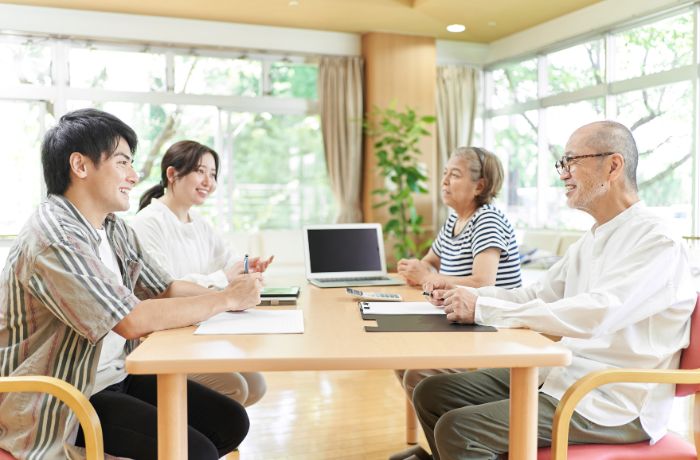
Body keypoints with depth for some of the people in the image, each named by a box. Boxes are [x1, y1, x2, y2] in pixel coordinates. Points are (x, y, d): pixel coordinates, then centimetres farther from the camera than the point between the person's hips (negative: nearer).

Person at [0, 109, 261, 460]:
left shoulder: (115, 228, 6)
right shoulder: (53, 237, -23)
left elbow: (165, 289, 7)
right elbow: (133, 321, -29)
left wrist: (229, 290, -11)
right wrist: (227, 300, -21)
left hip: (116, 376, 9)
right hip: (61, 405, -8)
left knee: (231, 422, 2)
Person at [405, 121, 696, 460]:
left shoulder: (656, 241, -17)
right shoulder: (591, 240, 12)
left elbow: (593, 315, -30)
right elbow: (536, 295, 15)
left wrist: (482, 309, -27)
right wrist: (463, 295, -1)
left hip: (614, 406, -8)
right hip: (564, 376, 8)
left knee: (457, 430, -21)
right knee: (432, 393, 2)